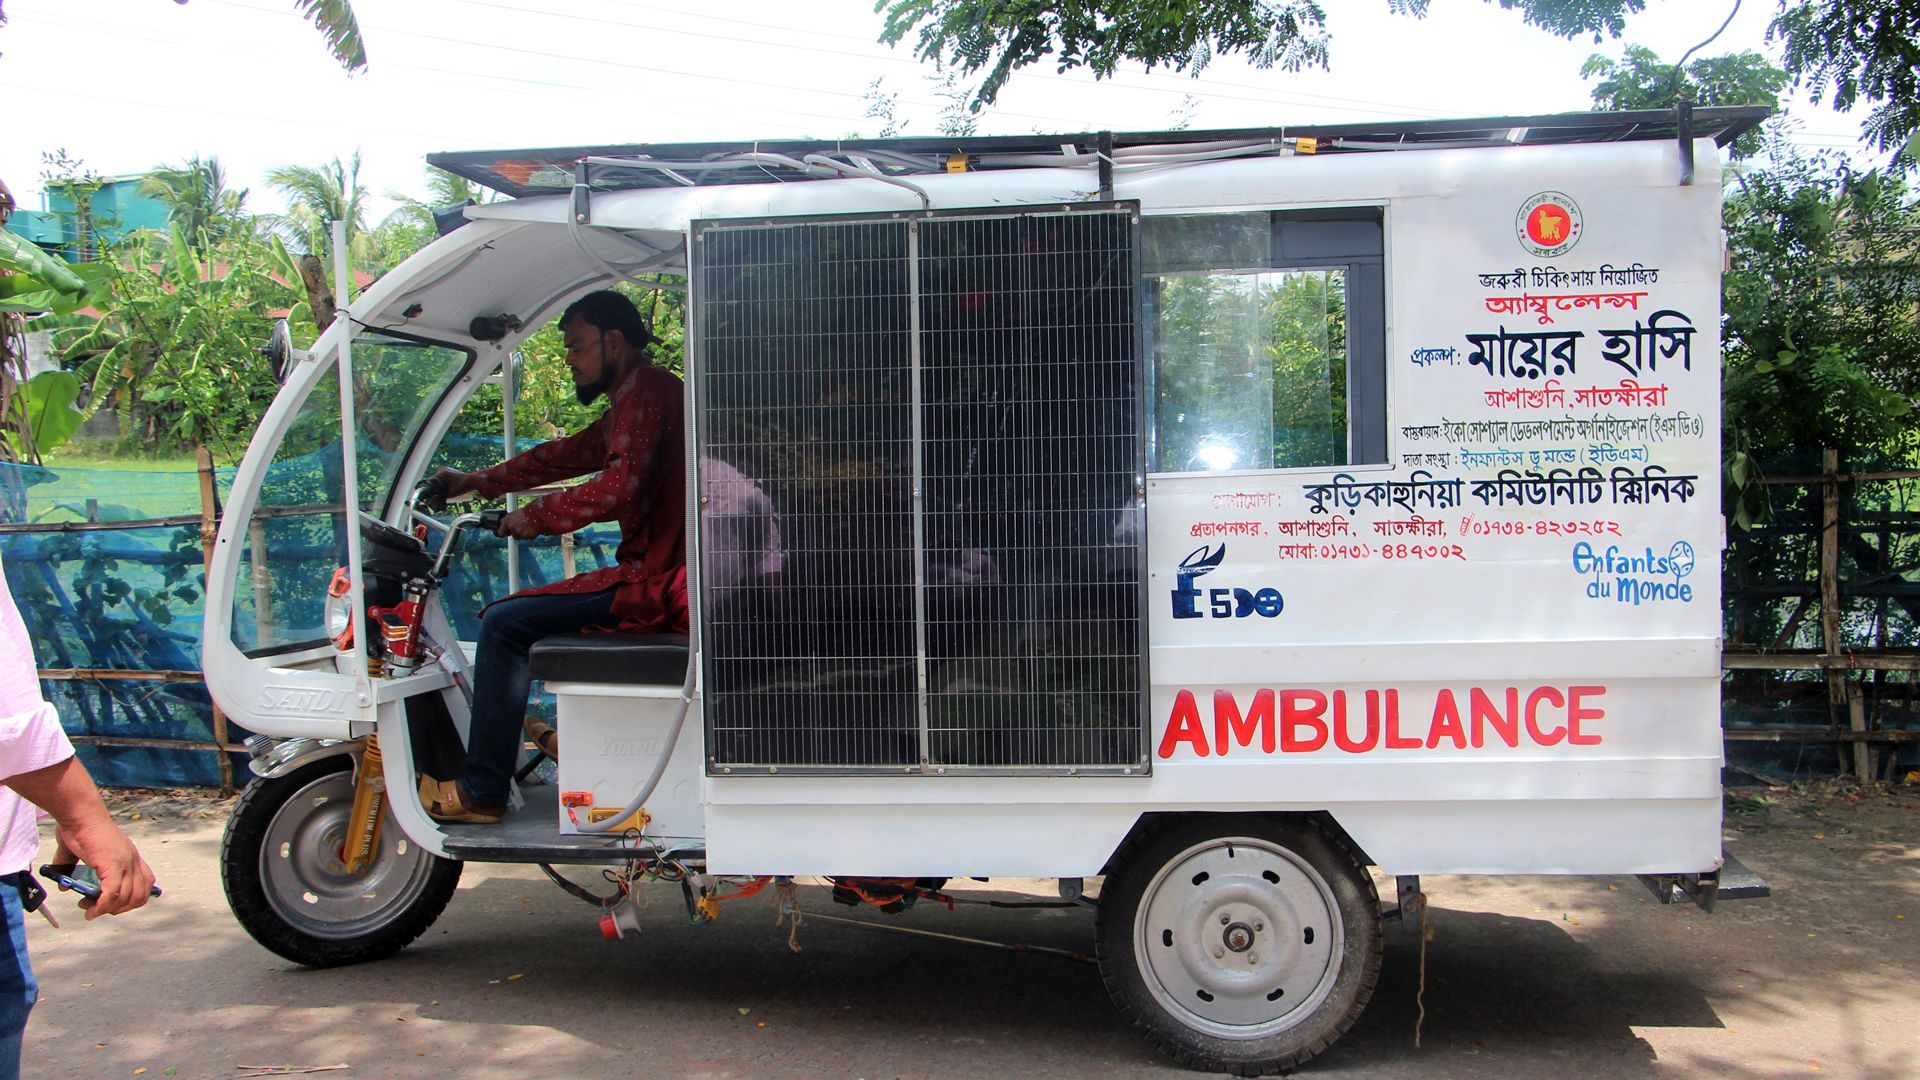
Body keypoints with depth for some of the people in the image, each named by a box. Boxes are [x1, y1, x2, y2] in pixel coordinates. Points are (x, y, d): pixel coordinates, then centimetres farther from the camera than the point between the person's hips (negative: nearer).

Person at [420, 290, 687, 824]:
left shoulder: (644, 391, -12)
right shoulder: (637, 395, 21)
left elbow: (619, 487, -26)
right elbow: (569, 454, 29)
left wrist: (538, 515, -14)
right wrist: (478, 482, 31)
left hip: (655, 583, -11)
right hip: (664, 574, 11)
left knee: (504, 624, -11)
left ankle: (481, 791, -6)